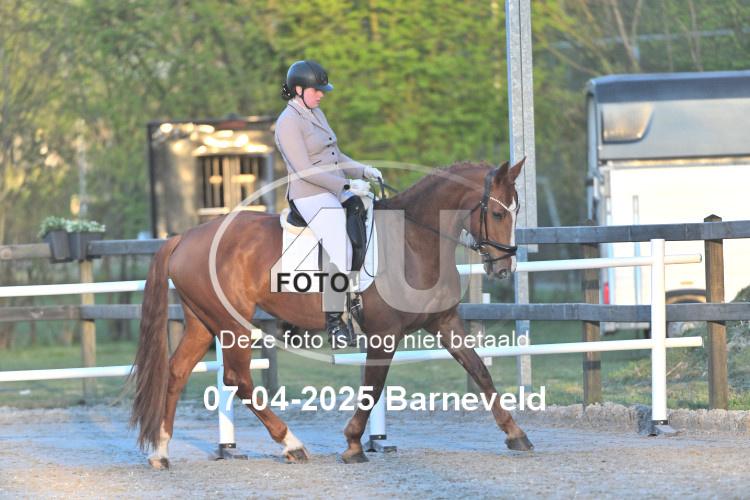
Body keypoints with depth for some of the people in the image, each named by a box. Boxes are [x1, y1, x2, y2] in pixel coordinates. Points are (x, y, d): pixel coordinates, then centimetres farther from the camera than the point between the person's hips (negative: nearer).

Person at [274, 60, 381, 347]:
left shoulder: (316, 114, 16)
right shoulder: (289, 122, -13)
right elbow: (304, 170, -20)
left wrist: (362, 170, 5)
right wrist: (343, 187, -21)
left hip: (337, 192, 10)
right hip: (312, 197, -10)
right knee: (342, 252, -26)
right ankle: (333, 321, -17)